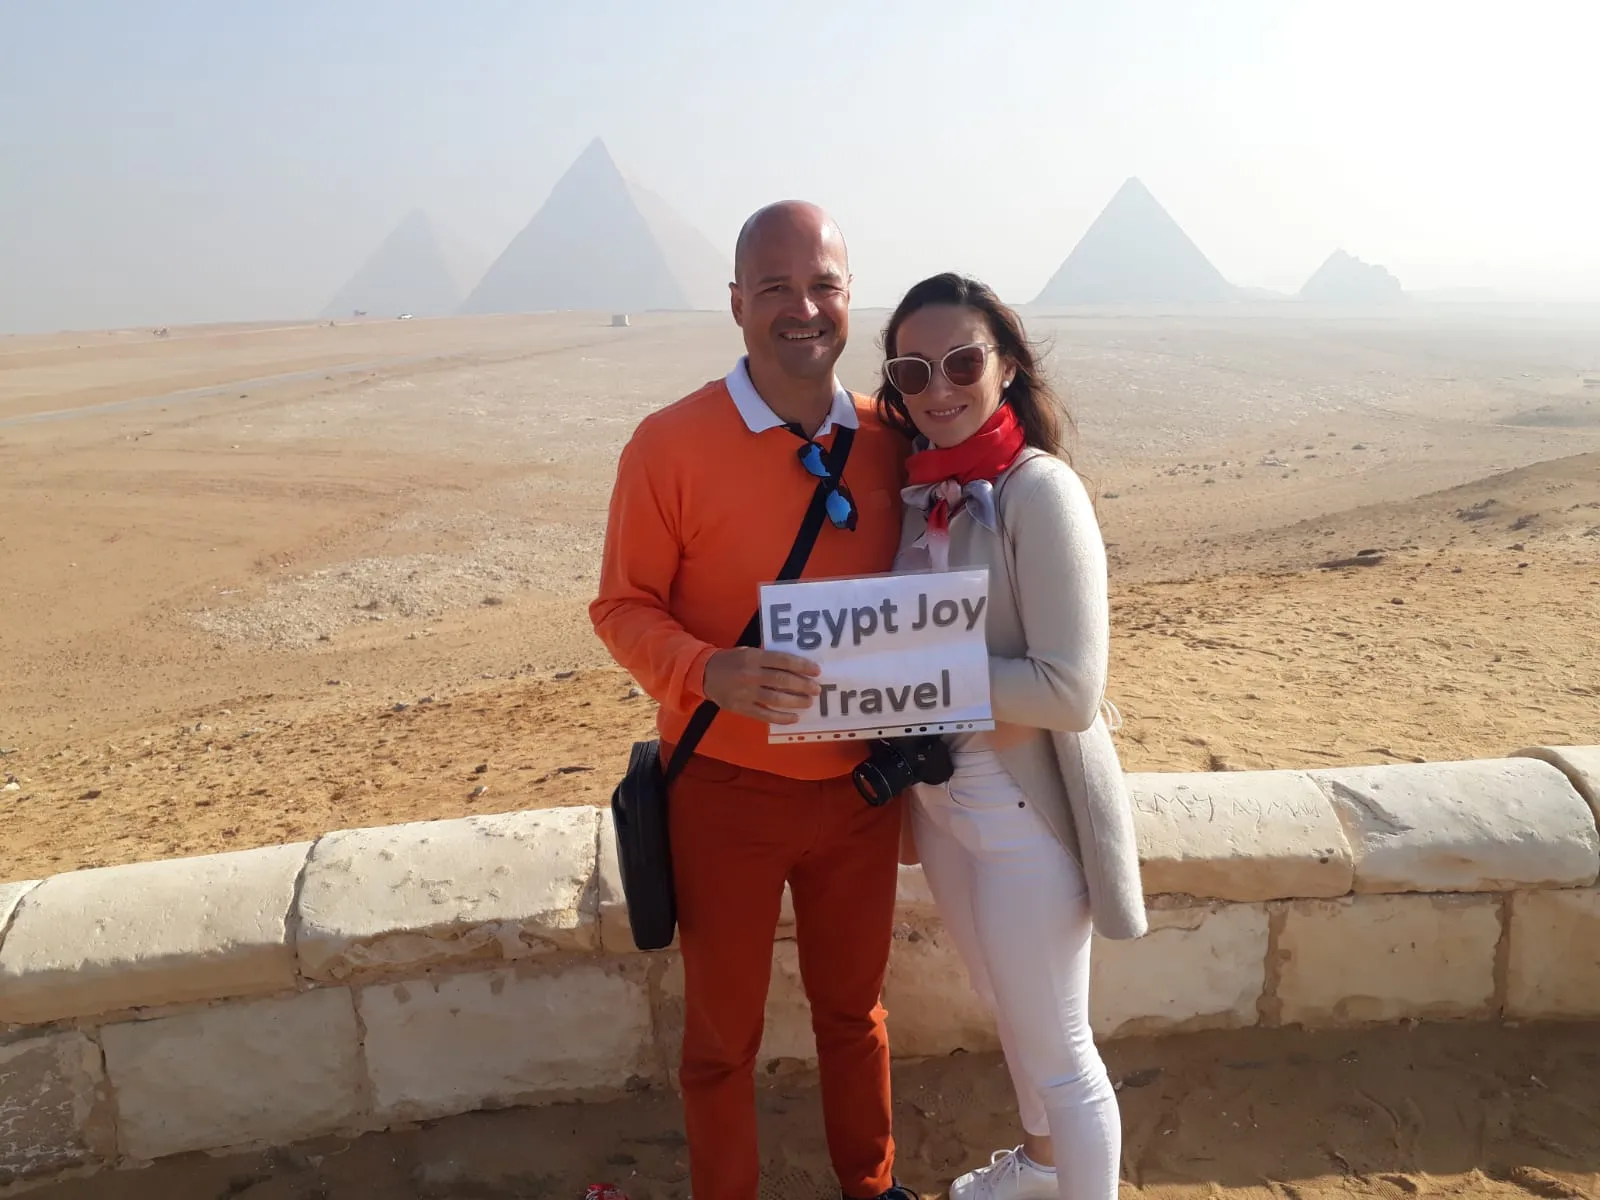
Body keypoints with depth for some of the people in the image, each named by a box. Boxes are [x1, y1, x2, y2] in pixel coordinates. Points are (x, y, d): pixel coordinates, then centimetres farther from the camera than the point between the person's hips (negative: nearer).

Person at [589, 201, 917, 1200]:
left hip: (861, 786, 4)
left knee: (853, 1008, 24)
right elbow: (624, 607, -10)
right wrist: (710, 673, -28)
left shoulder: (888, 439, -2)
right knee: (723, 1033, 16)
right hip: (726, 792, -3)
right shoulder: (671, 443, -14)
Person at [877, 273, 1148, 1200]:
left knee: (1057, 1048, 11)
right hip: (940, 797, 8)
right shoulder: (923, 486, 0)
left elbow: (1069, 693, -25)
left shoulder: (1038, 489, -21)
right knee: (1008, 1009, 28)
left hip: (1023, 807, -7)